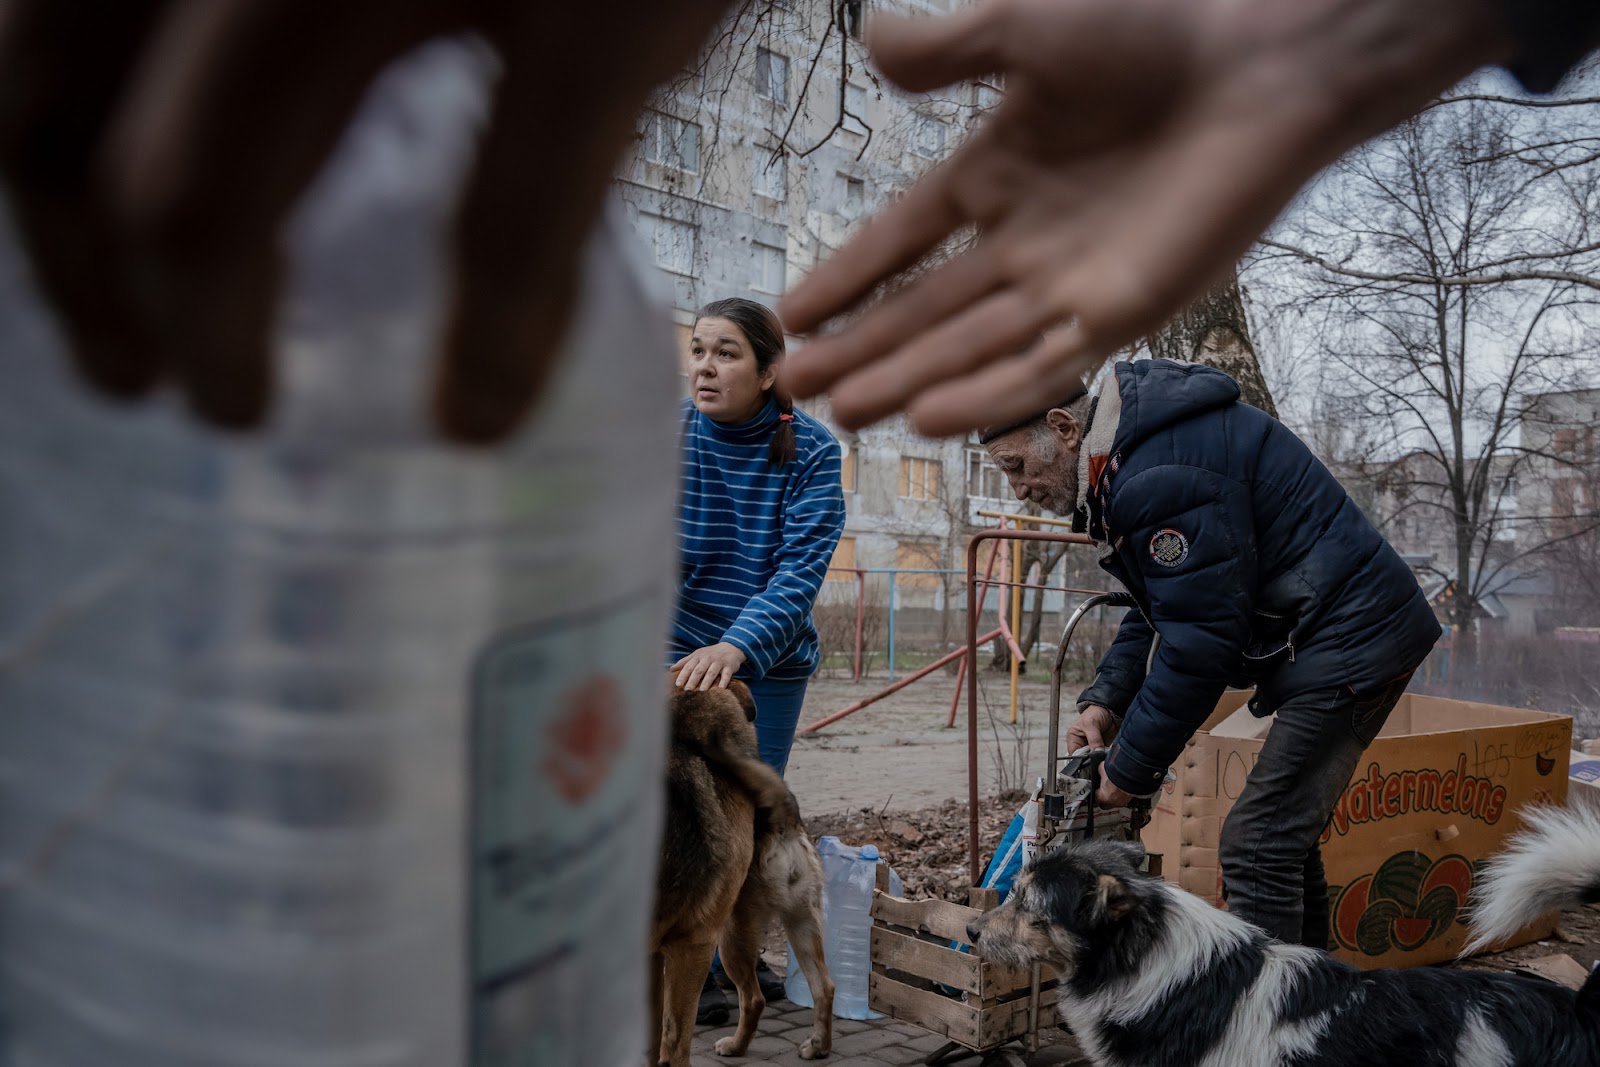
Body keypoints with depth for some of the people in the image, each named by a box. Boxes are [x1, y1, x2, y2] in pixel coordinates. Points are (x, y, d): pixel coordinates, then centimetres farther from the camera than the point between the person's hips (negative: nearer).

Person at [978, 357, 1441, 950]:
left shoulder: (1163, 476, -25)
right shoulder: (1124, 460, 10)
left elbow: (1201, 638, -24)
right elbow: (1162, 607, 16)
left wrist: (1132, 767, -14)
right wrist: (1105, 701, 2)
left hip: (1347, 643, -11)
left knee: (1257, 845, -11)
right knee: (1283, 836, 18)